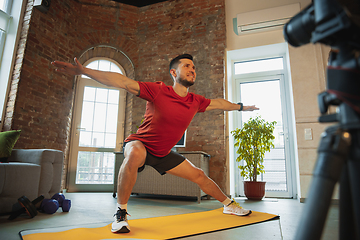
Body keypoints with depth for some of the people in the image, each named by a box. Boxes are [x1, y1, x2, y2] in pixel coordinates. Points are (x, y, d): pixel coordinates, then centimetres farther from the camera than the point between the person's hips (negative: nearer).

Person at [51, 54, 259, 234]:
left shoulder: (196, 102, -6)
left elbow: (218, 103, 13)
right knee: (136, 154, -42)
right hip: (139, 144, -5)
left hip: (163, 154, 5)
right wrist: (84, 71, -35)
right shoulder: (158, 91, -22)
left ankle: (229, 204, 36)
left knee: (199, 176, 10)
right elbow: (123, 82, -28)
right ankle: (121, 213, -22)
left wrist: (241, 107, 26)